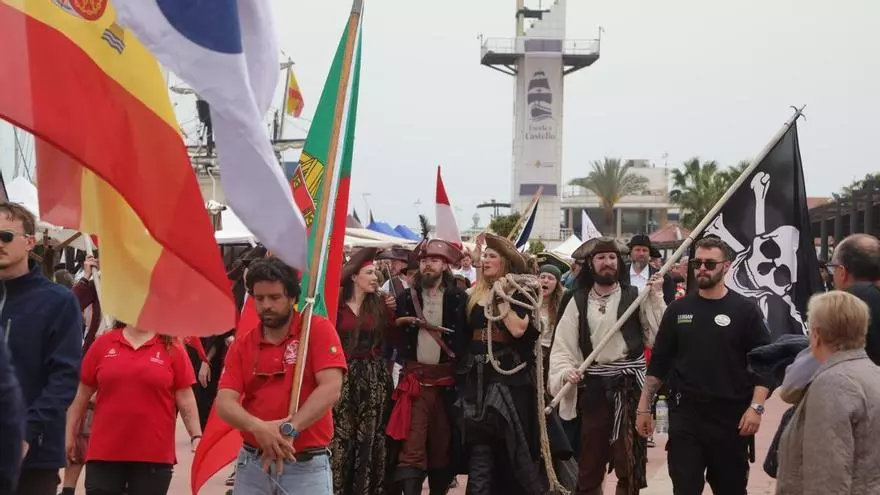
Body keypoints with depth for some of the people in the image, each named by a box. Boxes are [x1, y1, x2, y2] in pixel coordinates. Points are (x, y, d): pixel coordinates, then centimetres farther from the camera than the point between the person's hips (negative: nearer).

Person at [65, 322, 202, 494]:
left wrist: (196, 436, -5)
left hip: (154, 455, -1)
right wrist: (71, 435, 13)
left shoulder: (172, 349, 0)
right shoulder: (103, 344, 4)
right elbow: (83, 394, 10)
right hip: (104, 452, 1)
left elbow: (185, 398, 1)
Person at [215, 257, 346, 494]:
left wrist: (289, 430, -23)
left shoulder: (318, 329, -4)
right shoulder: (241, 345, 6)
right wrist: (258, 428, -23)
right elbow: (224, 402, -4)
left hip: (307, 466, -3)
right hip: (252, 463, 3)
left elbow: (330, 388, -15)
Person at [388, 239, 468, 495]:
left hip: (446, 380, 0)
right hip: (415, 379, 0)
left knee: (442, 447, 10)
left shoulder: (459, 298, 2)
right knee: (411, 448, -7)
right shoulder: (406, 297, 8)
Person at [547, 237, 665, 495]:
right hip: (593, 386, 2)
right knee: (590, 460, 10)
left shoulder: (635, 296, 3)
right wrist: (565, 371, -14)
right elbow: (563, 345, 3)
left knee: (629, 459, 2)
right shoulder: (578, 301, 6)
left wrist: (655, 297, -10)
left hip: (630, 384, -1)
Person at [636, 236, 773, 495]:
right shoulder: (679, 309, 6)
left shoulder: (745, 310, -1)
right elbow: (659, 361, 9)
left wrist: (756, 407, -13)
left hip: (731, 415, -1)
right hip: (685, 414, 2)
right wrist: (644, 406, 5)